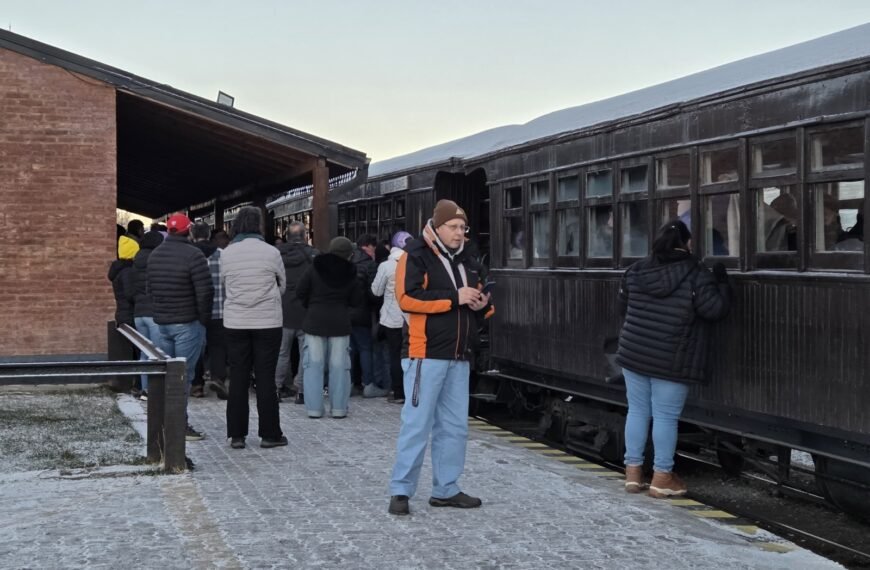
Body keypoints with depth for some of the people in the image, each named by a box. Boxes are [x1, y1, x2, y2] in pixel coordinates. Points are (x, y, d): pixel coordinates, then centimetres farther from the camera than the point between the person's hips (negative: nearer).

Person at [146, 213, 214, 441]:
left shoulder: (154, 255, 9)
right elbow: (205, 291, -18)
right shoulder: (192, 255, -15)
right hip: (187, 323, -7)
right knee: (183, 374, -5)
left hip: (162, 321, 7)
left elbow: (150, 288, 15)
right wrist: (204, 318, -4)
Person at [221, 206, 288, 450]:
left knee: (238, 378, 7)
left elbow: (224, 285, 5)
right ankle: (269, 434, 7)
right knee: (265, 378, 4)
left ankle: (236, 434, 8)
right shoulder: (271, 253, -8)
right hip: (267, 322, -2)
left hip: (235, 322, 2)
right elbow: (282, 285, 3)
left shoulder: (226, 254, -2)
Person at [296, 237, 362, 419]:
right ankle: (339, 408, 6)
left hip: (314, 321, 0)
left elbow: (300, 291, -2)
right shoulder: (350, 274, -2)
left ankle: (314, 407, 2)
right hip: (340, 323, 0)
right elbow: (356, 301, 2)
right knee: (339, 366, 5)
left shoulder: (315, 268, -3)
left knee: (314, 364, 4)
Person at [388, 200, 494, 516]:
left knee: (455, 426, 9)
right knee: (417, 424, -7)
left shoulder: (463, 261, 18)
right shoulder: (416, 256, -5)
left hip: (459, 358, 8)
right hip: (426, 355, -7)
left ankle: (446, 490, 18)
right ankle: (401, 491, 0)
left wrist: (482, 304, 1)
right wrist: (454, 297, -18)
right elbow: (407, 297, -20)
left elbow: (478, 307, 26)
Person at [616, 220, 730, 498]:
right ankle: (662, 477, 7)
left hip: (634, 354, 4)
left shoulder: (636, 271, 6)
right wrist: (722, 283, 4)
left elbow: (623, 306, 17)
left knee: (637, 411, 12)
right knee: (666, 417, 2)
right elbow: (715, 309, -11)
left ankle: (633, 472, 16)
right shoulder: (696, 275, -10)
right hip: (671, 362, -4)